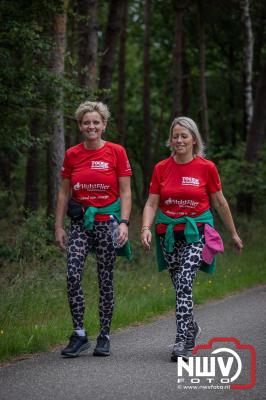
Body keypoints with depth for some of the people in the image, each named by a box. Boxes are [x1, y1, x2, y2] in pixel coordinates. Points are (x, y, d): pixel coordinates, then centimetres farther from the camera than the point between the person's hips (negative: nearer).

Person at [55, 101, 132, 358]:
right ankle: (79, 335, -1)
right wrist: (58, 226, 6)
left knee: (105, 280, 2)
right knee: (72, 275, -13)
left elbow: (125, 192, -2)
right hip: (80, 223, 2)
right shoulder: (72, 155, 5)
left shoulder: (116, 152, -2)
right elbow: (64, 193, 10)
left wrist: (123, 223, -13)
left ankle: (104, 337, 13)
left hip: (107, 221, -2)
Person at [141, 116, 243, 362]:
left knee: (184, 285, -18)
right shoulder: (161, 168, 2)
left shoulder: (206, 167, -4)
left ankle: (182, 342, -19)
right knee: (180, 287, 12)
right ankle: (191, 328, 36)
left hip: (196, 233, -3)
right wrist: (146, 228, -17)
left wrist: (234, 233, 13)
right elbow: (152, 203, 1)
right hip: (168, 233, 3)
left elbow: (219, 203, 6)